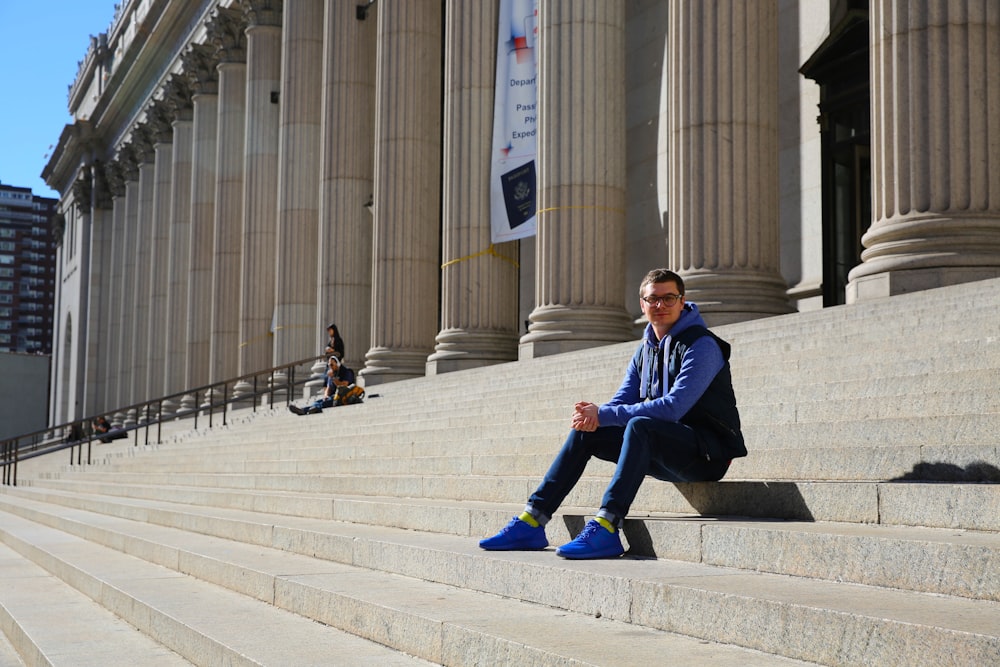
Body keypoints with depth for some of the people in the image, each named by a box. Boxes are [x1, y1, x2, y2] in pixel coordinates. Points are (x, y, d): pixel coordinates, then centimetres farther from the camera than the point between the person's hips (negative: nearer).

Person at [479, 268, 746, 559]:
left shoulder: (701, 346, -13)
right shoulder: (645, 351, 13)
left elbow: (673, 408, -24)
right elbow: (620, 403, 11)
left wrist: (604, 415, -23)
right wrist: (594, 415, -15)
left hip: (709, 452, -8)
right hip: (665, 454, 8)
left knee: (640, 426, -34)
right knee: (585, 432, -2)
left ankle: (606, 528, -41)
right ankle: (531, 522, -7)